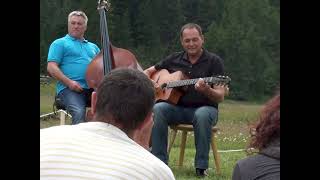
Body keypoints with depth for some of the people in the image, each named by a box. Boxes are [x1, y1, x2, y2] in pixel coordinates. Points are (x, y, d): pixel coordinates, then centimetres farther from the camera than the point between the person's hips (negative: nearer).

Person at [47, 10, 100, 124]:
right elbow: (51, 67, 1)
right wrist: (69, 82, -13)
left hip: (93, 88, 4)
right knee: (79, 113, -35)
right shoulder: (60, 43, 13)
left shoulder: (93, 47, 30)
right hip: (69, 88, -4)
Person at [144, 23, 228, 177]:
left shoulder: (214, 61, -2)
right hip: (177, 108, 3)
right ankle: (159, 162, -22)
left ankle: (201, 167, -27)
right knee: (157, 109, -29)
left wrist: (206, 90, -31)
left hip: (204, 107, -3)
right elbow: (147, 72, 20)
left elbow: (220, 97, -9)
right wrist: (150, 83, -3)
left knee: (202, 115, -39)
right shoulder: (174, 59, 10)